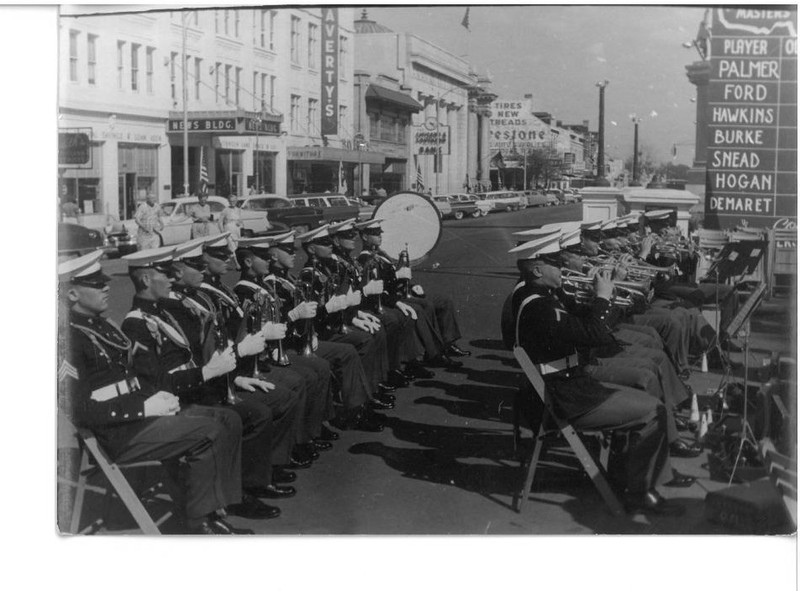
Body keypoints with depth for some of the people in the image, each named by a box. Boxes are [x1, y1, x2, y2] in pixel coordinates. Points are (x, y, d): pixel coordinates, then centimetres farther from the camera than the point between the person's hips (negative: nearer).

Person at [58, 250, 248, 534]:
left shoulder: (102, 325, 16)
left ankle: (211, 514, -2)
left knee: (229, 420, -1)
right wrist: (144, 407, -19)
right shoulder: (68, 339, -14)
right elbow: (78, 411, -20)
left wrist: (158, 395, 3)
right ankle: (197, 523, -8)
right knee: (209, 431, -22)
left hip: (141, 414, 9)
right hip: (117, 435, -9)